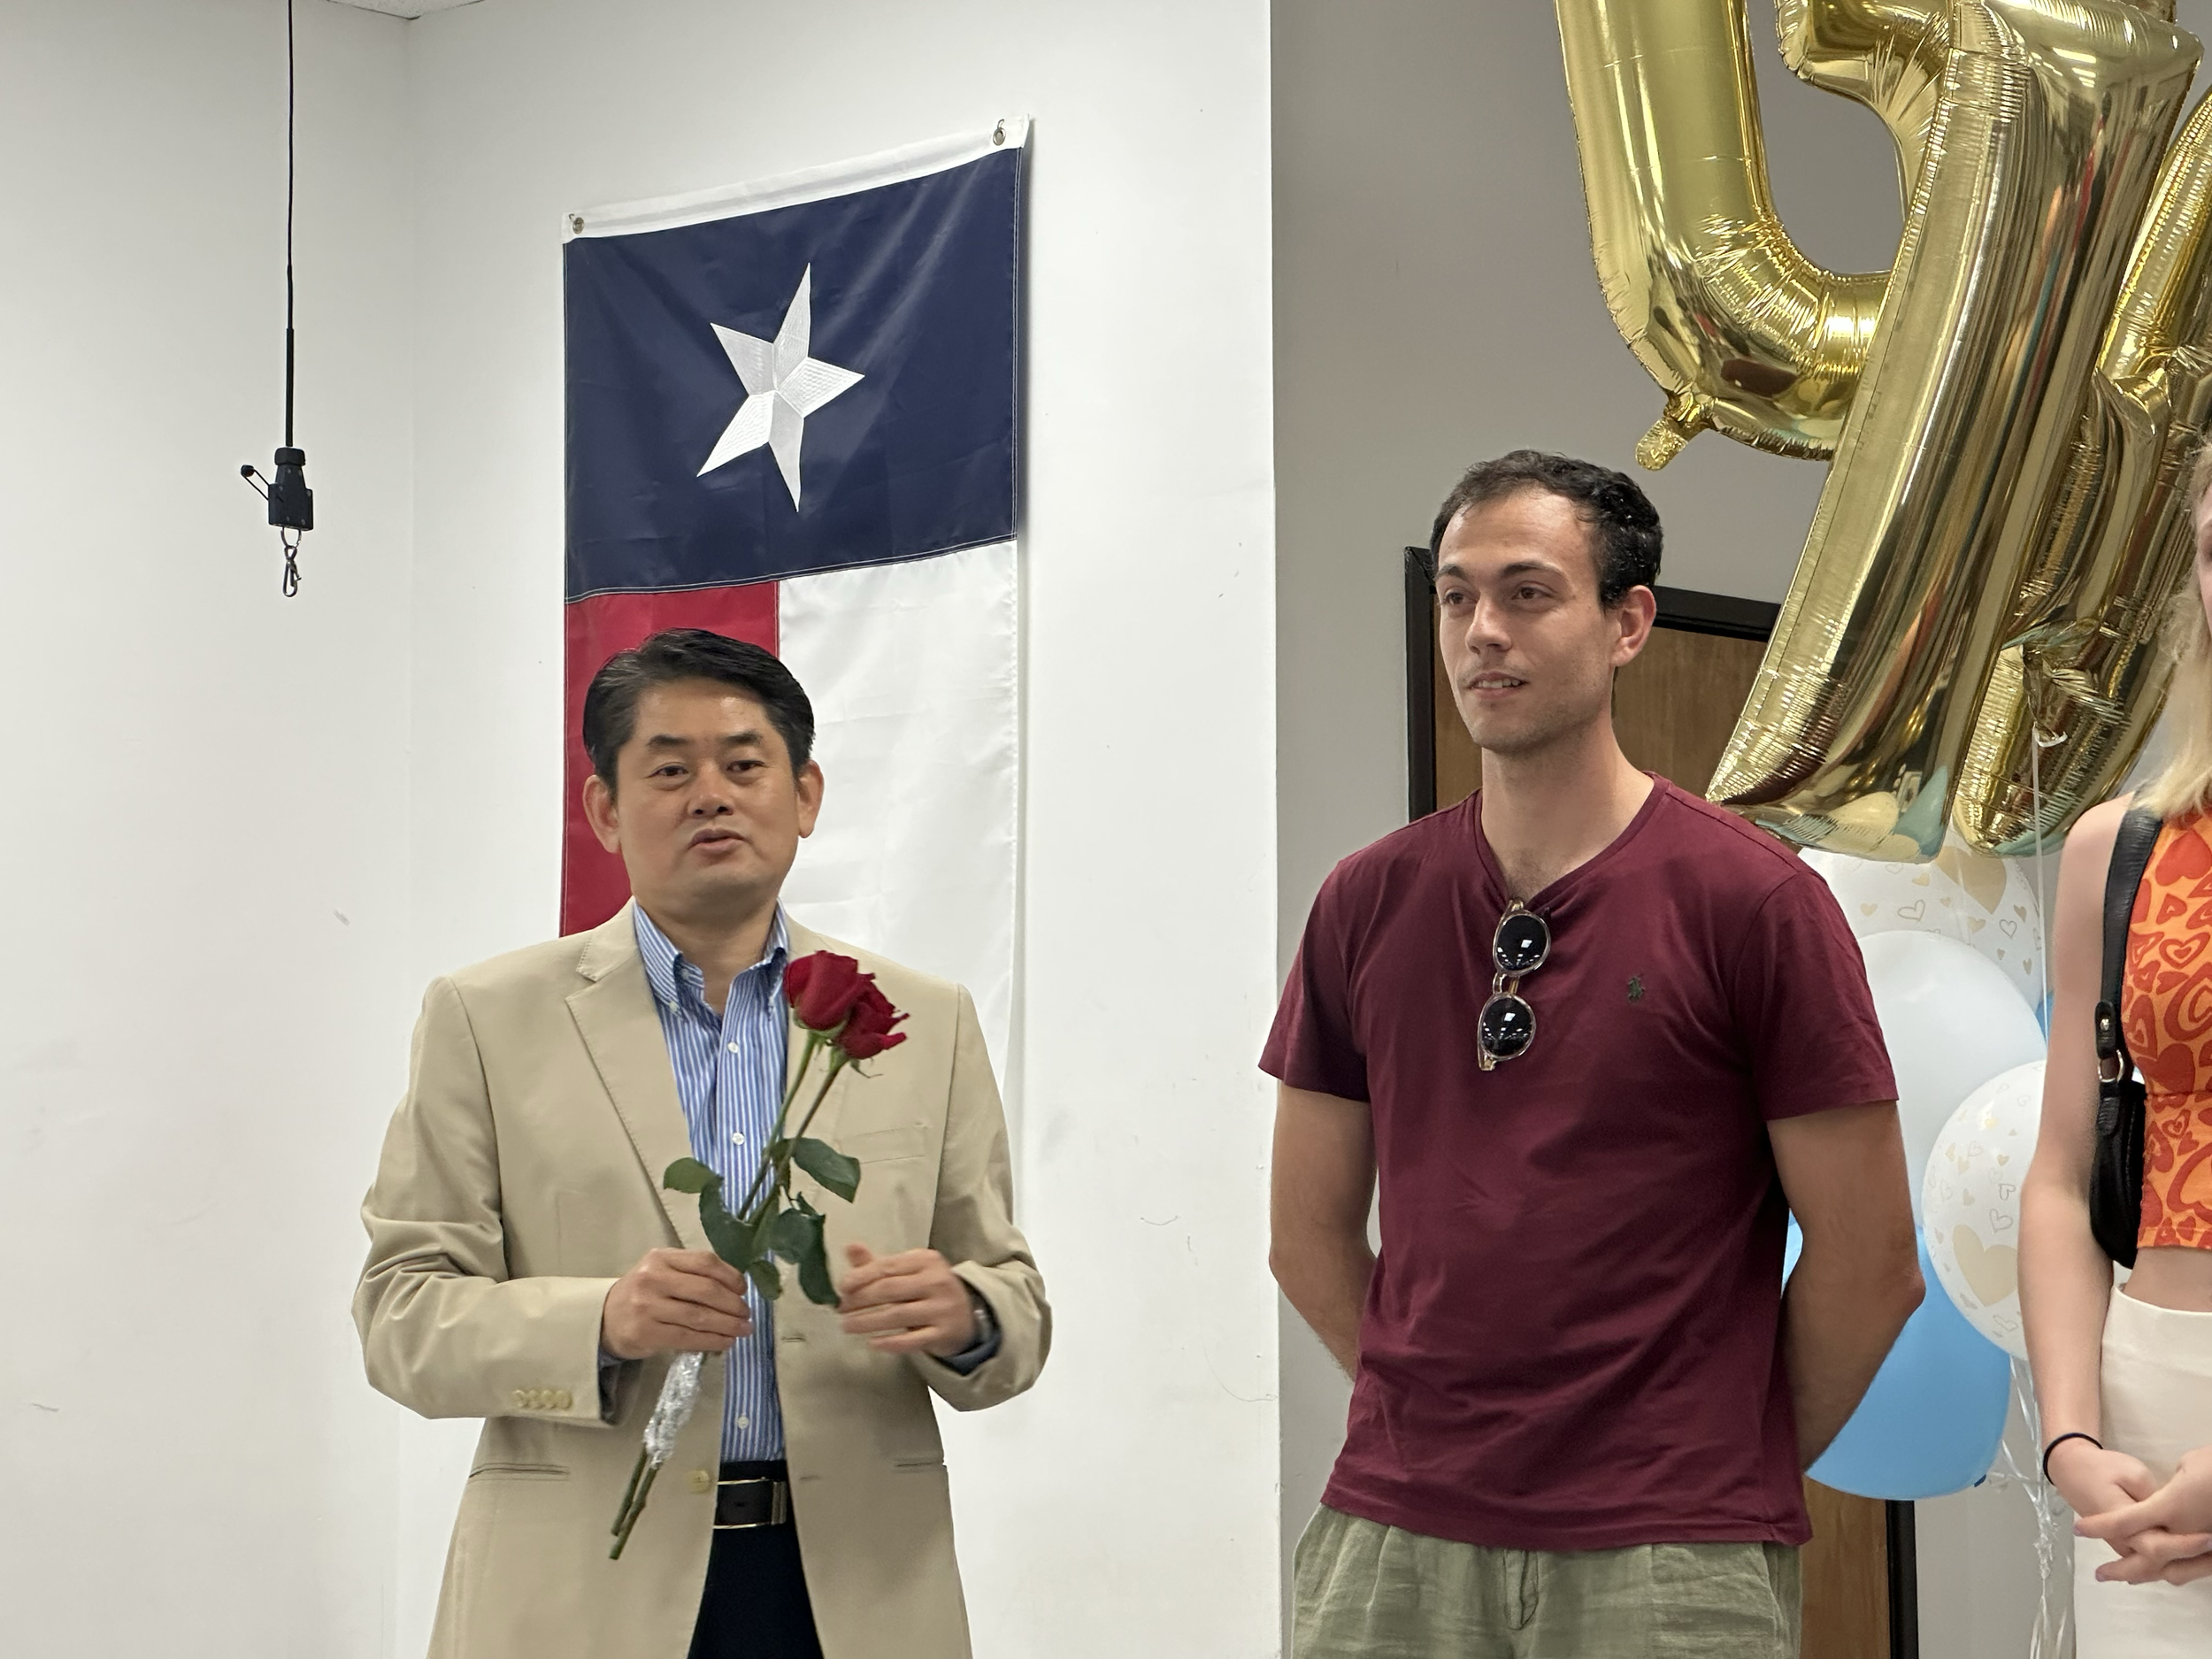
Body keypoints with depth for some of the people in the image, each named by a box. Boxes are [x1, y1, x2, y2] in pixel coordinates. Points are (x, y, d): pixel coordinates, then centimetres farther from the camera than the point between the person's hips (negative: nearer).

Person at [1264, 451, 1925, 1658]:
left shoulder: (1753, 901, -5)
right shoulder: (1366, 904, 6)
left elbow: (1870, 1260, -3)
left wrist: (1733, 1467, 4)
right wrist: (1443, 1417, 6)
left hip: (1669, 1558, -3)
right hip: (1391, 1532, 3)